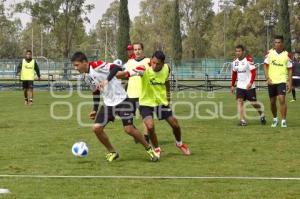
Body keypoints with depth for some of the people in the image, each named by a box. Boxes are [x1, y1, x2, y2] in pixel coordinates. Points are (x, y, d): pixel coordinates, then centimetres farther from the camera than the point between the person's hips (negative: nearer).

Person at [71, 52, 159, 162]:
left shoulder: (97, 65, -16)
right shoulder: (86, 77, 8)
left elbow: (117, 67, -29)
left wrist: (107, 80, -38)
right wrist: (95, 110, 18)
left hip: (120, 100, -7)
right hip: (108, 103, 7)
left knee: (129, 129, -10)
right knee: (96, 128, -5)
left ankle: (149, 149, 11)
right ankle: (112, 153, 12)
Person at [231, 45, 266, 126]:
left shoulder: (248, 60, -13)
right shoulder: (235, 62, 7)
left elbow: (253, 72, -17)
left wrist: (250, 83, -27)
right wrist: (233, 85, 18)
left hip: (249, 86, -5)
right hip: (240, 86, 5)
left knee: (253, 102, 0)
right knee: (239, 101, -9)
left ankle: (261, 114, 27)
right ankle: (242, 120, -9)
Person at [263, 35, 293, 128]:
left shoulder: (287, 55, -1)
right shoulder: (270, 53, 2)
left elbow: (290, 70, 2)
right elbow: (265, 66, 3)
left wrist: (290, 83, -3)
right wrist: (267, 78, -9)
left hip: (282, 81, -2)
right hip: (271, 81, 2)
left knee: (282, 99, -17)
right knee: (272, 102, 10)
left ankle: (284, 120, -9)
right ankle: (275, 119, 30)